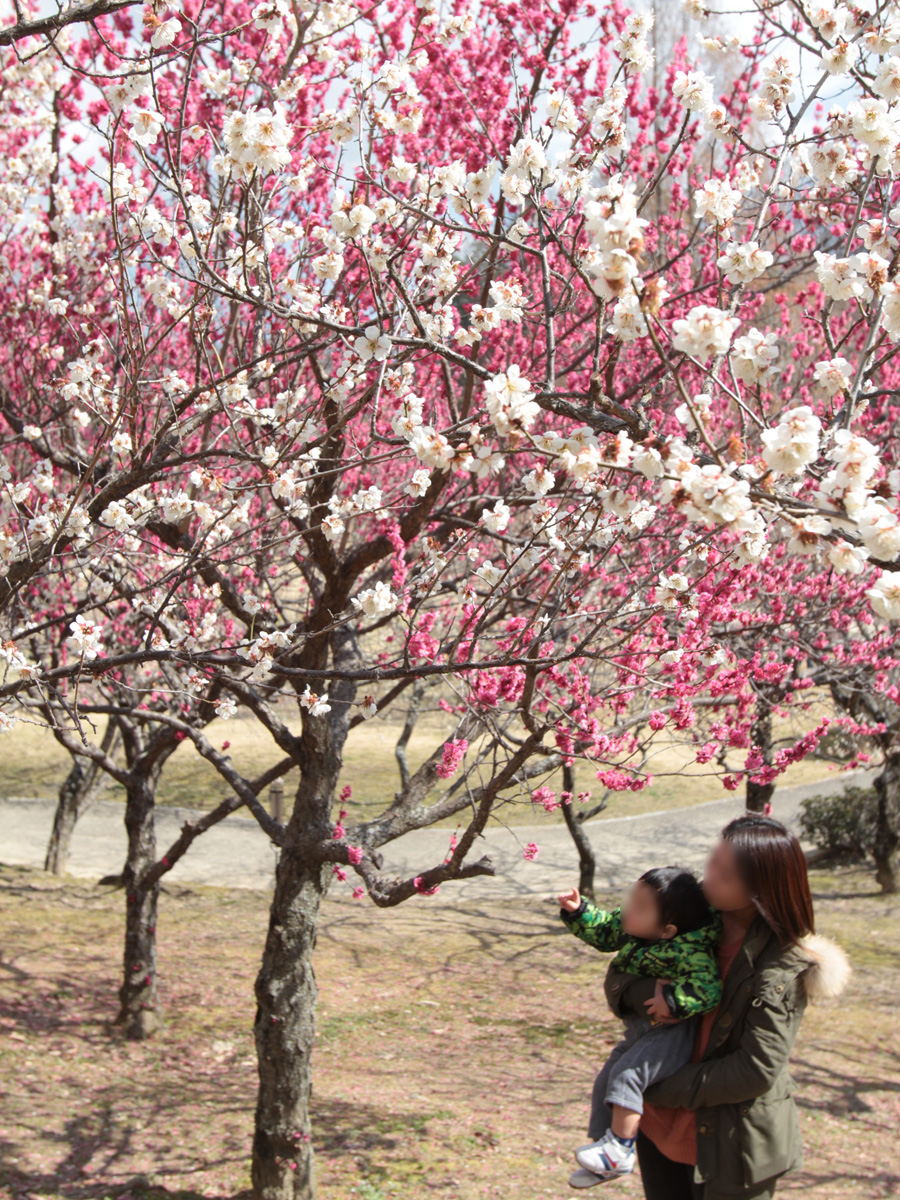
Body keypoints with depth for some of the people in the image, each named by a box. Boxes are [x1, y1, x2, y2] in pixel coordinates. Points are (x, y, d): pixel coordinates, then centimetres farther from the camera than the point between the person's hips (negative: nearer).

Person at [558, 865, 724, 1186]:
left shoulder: (689, 951, -29)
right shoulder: (628, 926, -5)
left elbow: (708, 987, -36)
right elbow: (603, 930, 12)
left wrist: (672, 1000, -41)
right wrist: (579, 911, -1)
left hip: (672, 1032, -9)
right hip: (640, 1030, 9)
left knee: (627, 1073, -23)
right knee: (605, 1083, 12)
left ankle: (619, 1148, -8)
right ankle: (605, 1151, 27)